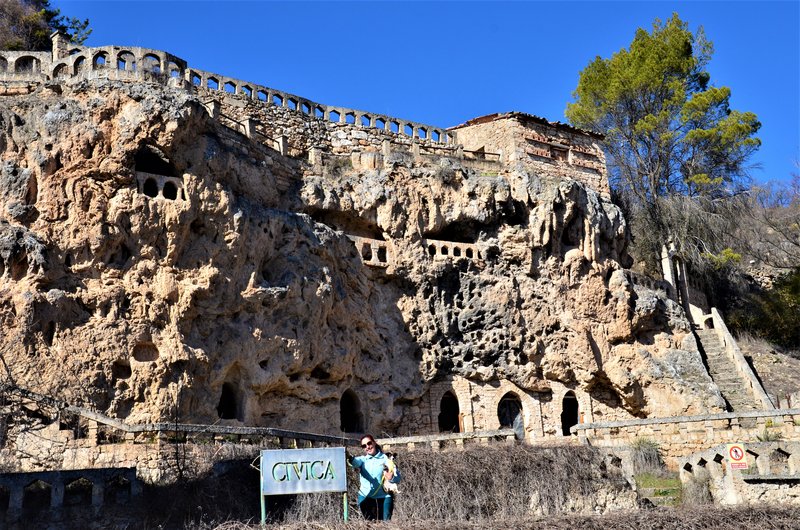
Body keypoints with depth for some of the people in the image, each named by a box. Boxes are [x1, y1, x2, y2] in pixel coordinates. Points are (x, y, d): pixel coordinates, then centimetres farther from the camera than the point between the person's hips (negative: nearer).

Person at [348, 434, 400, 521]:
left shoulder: (385, 458, 4)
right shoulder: (363, 459, 8)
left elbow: (398, 477, -6)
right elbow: (355, 461, -18)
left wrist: (391, 478, -30)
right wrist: (348, 457, -42)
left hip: (384, 497, -1)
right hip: (366, 497, 1)